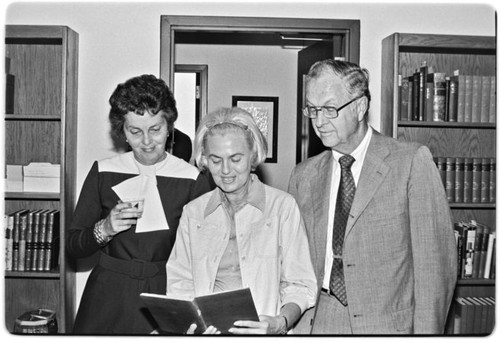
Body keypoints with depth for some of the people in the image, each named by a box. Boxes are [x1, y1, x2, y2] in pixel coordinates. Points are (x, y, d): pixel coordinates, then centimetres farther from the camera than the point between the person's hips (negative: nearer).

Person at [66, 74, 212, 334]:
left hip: (167, 294, -1)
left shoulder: (192, 179, -5)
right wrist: (104, 230, -14)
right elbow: (73, 247, 5)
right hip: (108, 297, 2)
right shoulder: (103, 172, 0)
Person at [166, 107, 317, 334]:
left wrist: (279, 323, -16)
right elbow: (180, 283, 10)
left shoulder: (283, 206, 2)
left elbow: (299, 286, 1)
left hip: (258, 331, -1)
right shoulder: (193, 212, 10)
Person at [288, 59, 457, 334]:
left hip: (388, 324, -3)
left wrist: (427, 331, -10)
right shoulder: (303, 176, 6)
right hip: (316, 323, 4)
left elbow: (434, 260, -7)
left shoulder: (413, 161, -6)